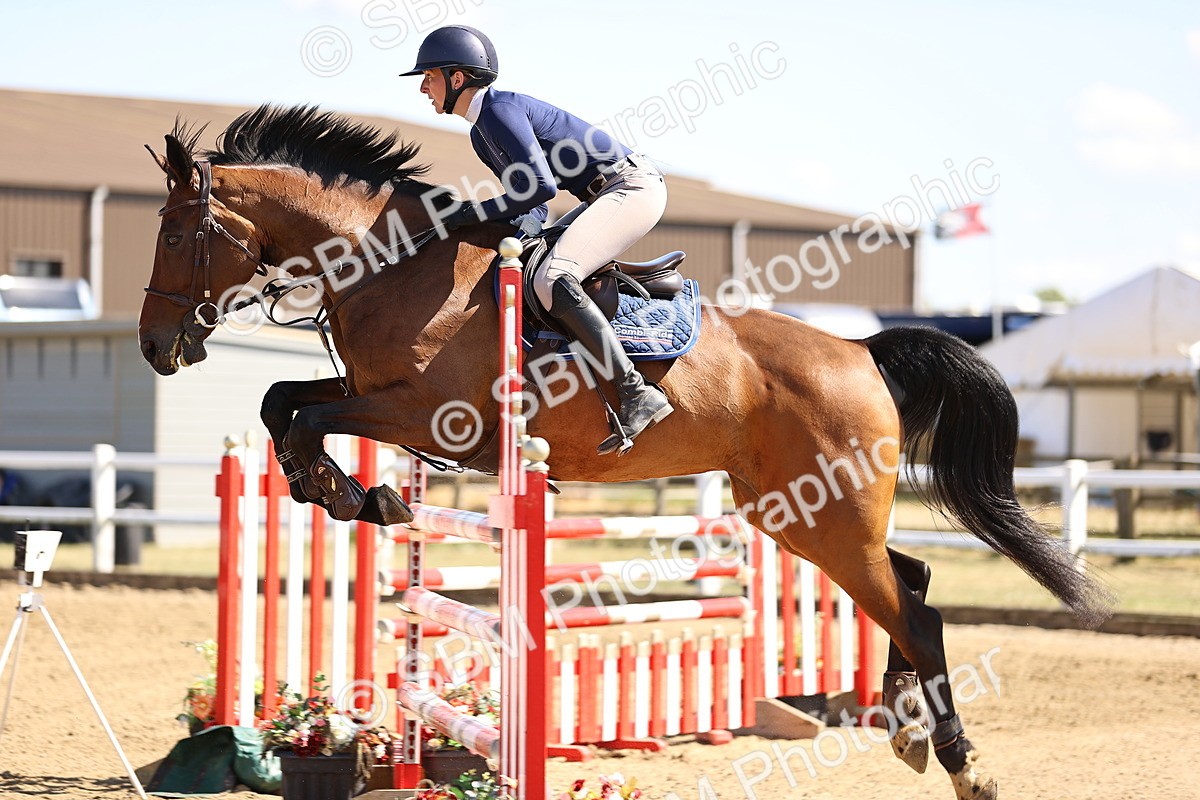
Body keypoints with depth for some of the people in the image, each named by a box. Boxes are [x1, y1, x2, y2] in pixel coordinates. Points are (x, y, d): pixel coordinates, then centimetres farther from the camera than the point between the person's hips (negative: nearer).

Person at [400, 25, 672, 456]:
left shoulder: (501, 110, -16)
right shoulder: (479, 133, 15)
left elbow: (542, 186, -25)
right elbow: (531, 204, 19)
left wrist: (472, 213, -19)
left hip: (633, 188, -11)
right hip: (607, 195, 11)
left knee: (551, 280, -27)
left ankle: (637, 395, -29)